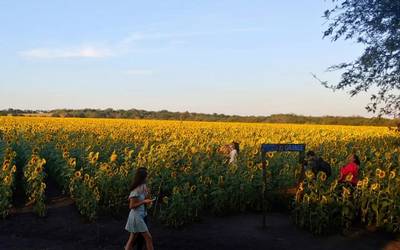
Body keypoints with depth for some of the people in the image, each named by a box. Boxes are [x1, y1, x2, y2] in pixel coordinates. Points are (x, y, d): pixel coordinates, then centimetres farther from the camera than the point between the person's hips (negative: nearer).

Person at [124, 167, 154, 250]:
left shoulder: (142, 186, 7)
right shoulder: (136, 190, -19)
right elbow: (131, 206, -17)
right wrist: (144, 201, -18)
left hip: (140, 216, 9)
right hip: (136, 216, -9)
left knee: (132, 239, 11)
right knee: (148, 238, -3)